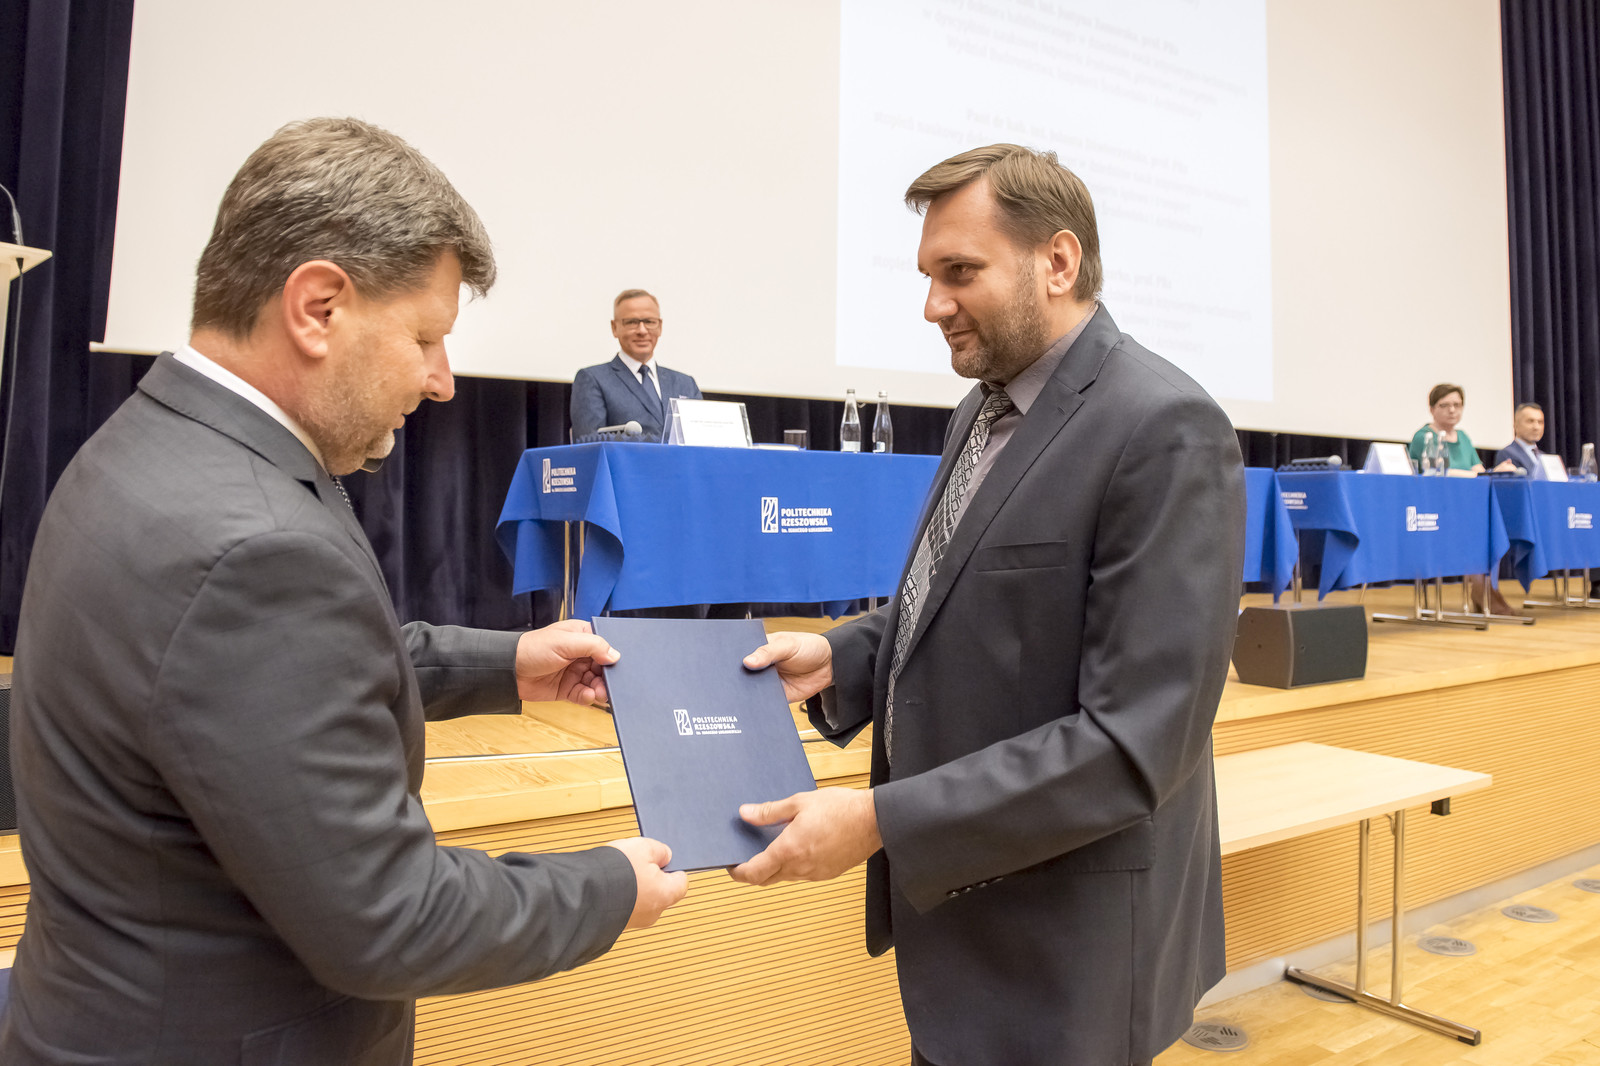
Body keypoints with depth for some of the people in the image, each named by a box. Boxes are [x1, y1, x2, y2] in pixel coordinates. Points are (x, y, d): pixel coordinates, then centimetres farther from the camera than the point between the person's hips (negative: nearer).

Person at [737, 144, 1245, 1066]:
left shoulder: (1166, 432, -21)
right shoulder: (986, 411, 7)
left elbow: (1137, 742, -25)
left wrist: (881, 821, -25)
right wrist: (840, 659, -2)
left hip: (1065, 953, -7)